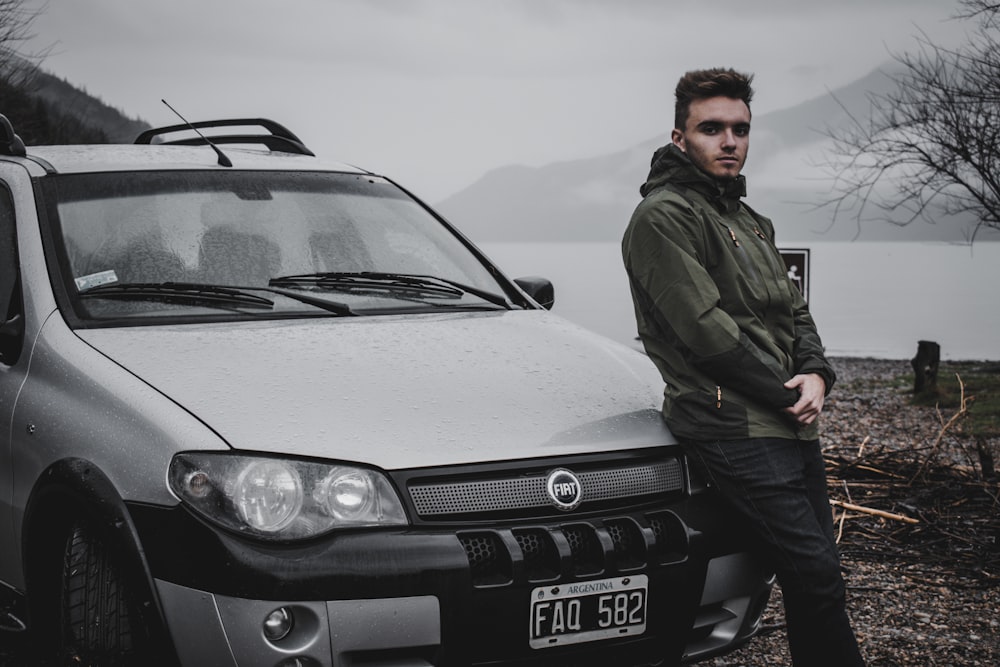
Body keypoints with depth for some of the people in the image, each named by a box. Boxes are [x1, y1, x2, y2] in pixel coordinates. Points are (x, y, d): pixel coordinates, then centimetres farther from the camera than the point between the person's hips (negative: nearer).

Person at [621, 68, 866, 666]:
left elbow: (795, 312, 21)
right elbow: (706, 331, -15)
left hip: (794, 428, 9)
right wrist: (788, 395, -11)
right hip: (737, 431, -9)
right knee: (815, 575, -14)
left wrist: (816, 375, 0)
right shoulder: (664, 217, -8)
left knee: (818, 579, 9)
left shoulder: (752, 223, 22)